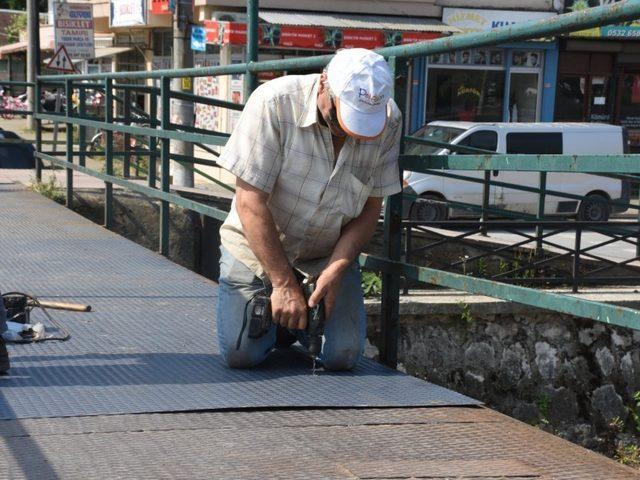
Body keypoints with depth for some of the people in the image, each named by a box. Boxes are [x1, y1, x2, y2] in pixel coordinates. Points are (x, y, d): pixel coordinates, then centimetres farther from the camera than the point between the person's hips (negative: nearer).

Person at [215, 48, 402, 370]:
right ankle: (279, 311, 20)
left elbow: (371, 207, -6)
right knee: (241, 353, -15)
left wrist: (335, 270, -21)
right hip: (257, 247, -2)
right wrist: (284, 283, -25)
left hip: (330, 255, 2)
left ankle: (297, 319, 20)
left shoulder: (389, 122, -14)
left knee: (343, 356, -13)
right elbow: (250, 202, -23)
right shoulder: (274, 102, -24)